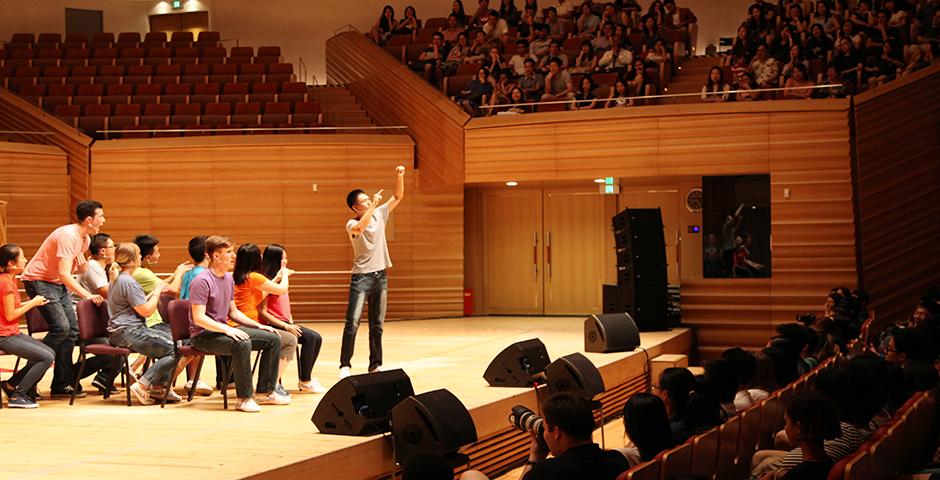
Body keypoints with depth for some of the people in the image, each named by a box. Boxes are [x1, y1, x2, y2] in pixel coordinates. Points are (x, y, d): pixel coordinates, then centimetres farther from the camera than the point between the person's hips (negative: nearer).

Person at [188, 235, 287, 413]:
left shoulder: (229, 278, 12)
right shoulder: (202, 281, -16)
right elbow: (199, 318, -23)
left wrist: (258, 325, 8)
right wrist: (227, 329, -30)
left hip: (223, 330, 9)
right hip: (203, 335, -9)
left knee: (272, 339, 1)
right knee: (242, 344, -37)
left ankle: (264, 392, 7)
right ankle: (244, 398, -25)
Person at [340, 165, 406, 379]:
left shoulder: (380, 214, 8)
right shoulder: (352, 224, -9)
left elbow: (398, 196, 9)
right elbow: (359, 227, -34)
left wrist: (400, 176, -5)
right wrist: (373, 205, -32)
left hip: (381, 275, 5)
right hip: (362, 276, -5)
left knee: (377, 325, 10)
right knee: (352, 323, -11)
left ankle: (375, 365, 16)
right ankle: (345, 365, -7)